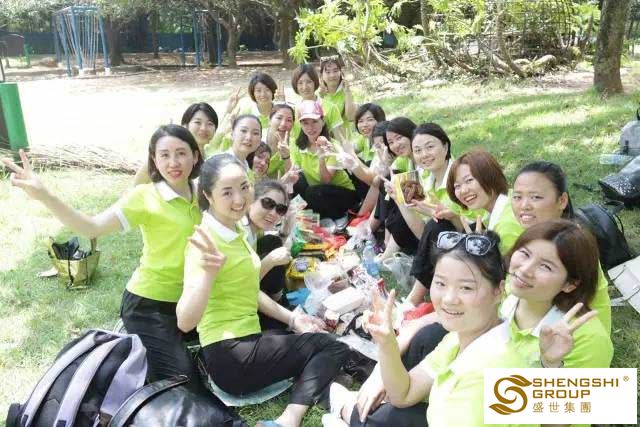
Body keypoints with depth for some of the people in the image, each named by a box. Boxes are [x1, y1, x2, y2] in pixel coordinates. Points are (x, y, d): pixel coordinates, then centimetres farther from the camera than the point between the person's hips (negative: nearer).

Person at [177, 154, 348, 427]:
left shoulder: (236, 231, 8)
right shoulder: (206, 241, -21)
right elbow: (185, 322, -30)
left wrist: (291, 318, 12)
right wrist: (208, 272, -46)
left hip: (246, 342, 9)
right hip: (229, 357, -9)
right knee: (331, 348, -2)